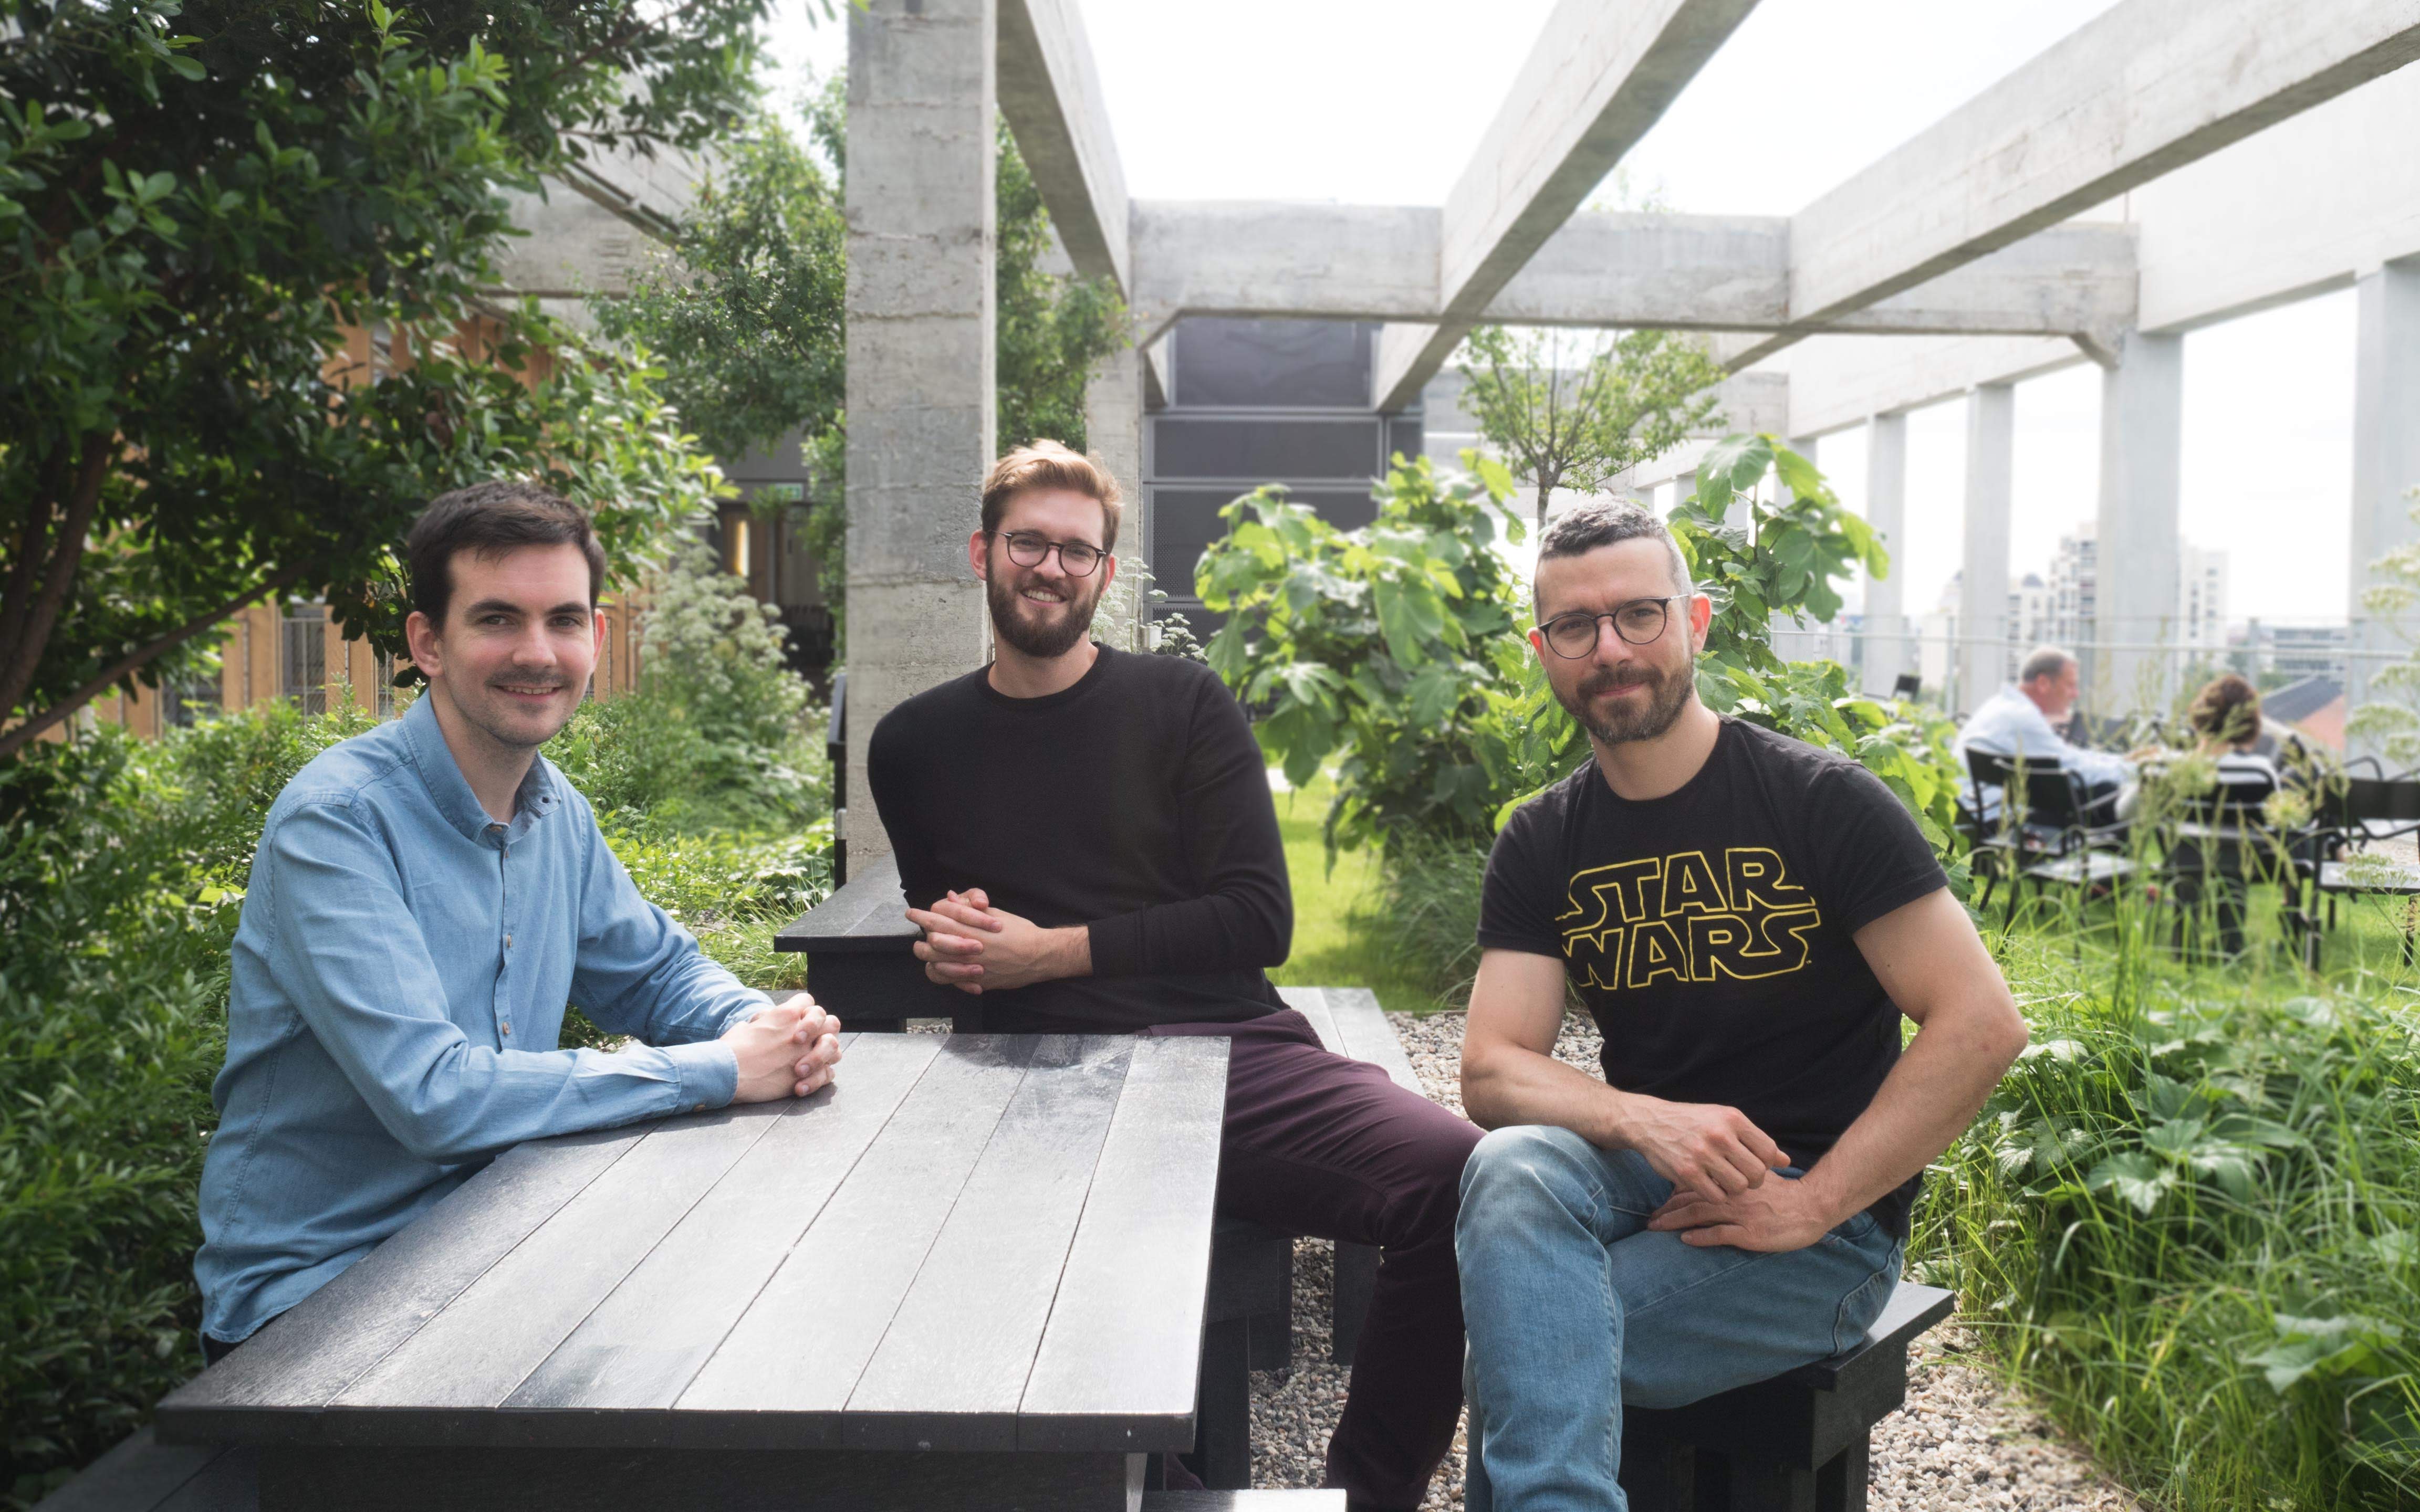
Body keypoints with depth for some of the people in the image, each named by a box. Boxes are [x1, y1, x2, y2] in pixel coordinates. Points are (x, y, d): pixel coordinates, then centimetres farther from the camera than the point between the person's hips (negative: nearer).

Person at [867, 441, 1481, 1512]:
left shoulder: (1182, 704, 8)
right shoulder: (915, 744, 16)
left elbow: (1259, 920, 1)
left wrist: (1052, 951, -5)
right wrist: (947, 942, 5)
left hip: (1238, 1054, 0)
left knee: (1460, 1173, -28)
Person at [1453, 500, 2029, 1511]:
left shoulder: (1821, 802, -7)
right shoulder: (1541, 847, 6)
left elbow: (1982, 1024, -12)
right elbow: (1492, 1073, -3)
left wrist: (1813, 1202, -16)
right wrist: (1646, 1120, -23)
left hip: (1822, 1226, -4)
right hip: (1646, 1179, 4)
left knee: (1521, 1352, -28)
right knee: (1512, 1169, -32)